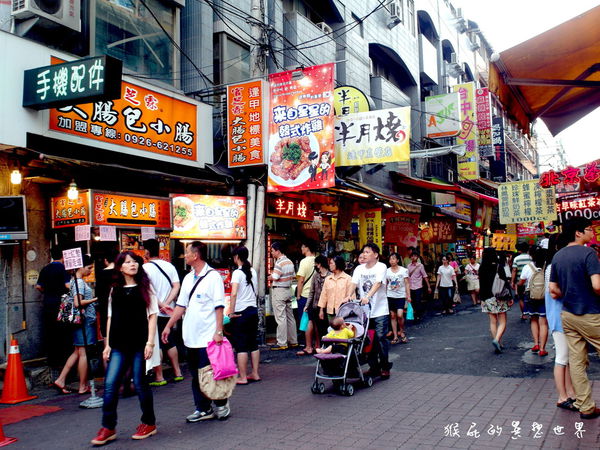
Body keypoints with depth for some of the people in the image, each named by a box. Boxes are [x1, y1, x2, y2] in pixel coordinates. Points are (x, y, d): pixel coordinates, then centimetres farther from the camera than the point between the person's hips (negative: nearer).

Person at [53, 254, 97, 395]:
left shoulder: (75, 280, 16)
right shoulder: (79, 281, -13)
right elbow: (77, 303, -22)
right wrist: (95, 299, -14)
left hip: (83, 320, 10)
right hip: (85, 320, -10)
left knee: (77, 352, 15)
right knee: (83, 353, -2)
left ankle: (60, 380, 15)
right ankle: (83, 386, 6)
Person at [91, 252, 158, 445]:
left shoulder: (145, 287, 3)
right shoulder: (115, 289, 12)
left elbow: (152, 315, -1)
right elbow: (110, 317, 14)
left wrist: (150, 342, -10)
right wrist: (107, 344, 9)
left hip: (140, 343, -3)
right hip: (119, 345, 3)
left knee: (140, 384, 3)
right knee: (110, 384, -3)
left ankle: (149, 423, 19)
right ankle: (108, 428, 9)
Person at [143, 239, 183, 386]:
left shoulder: (146, 267, -10)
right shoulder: (169, 266, 6)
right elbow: (176, 286, -2)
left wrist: (161, 305, -15)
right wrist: (167, 303, -8)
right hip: (168, 312, 6)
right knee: (170, 343, 16)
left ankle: (159, 378, 6)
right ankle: (177, 373, 20)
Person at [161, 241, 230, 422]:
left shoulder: (213, 276, -9)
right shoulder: (188, 278, 13)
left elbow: (219, 307, -13)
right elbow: (181, 305, 16)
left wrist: (219, 331, -19)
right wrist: (168, 326, 12)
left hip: (208, 337, -7)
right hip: (191, 336, 7)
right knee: (196, 374, 11)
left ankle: (221, 405, 18)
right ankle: (203, 409, 22)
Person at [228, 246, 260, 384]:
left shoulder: (237, 273, -13)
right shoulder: (253, 271, 8)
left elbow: (234, 293, -24)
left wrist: (231, 312, -18)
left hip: (240, 312, -7)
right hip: (253, 310, 7)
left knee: (241, 346, 0)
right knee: (253, 344, 14)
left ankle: (243, 377, 4)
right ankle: (255, 374, 20)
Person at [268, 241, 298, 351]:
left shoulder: (279, 263, -17)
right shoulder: (290, 262, 11)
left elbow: (274, 277, -23)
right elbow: (293, 276, 16)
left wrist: (270, 277, -2)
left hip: (279, 291, -9)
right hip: (288, 290, 9)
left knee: (280, 318, -5)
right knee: (290, 316, 14)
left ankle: (282, 343, -3)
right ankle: (293, 341, 21)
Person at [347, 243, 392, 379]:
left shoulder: (381, 267, -6)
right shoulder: (359, 269, 9)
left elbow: (377, 284, -20)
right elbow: (353, 284, -2)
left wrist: (368, 296, -35)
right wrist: (349, 296, -22)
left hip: (380, 311, -4)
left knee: (381, 338, -4)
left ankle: (385, 367, 9)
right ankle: (373, 367, 20)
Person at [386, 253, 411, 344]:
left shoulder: (403, 270, -2)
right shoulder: (387, 271, 4)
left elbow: (407, 284, -1)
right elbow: (385, 284, 8)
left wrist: (408, 296, -6)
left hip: (401, 296, -2)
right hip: (390, 296, 2)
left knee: (400, 315, -13)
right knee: (393, 316, 3)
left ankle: (402, 332, 11)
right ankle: (395, 336, 11)